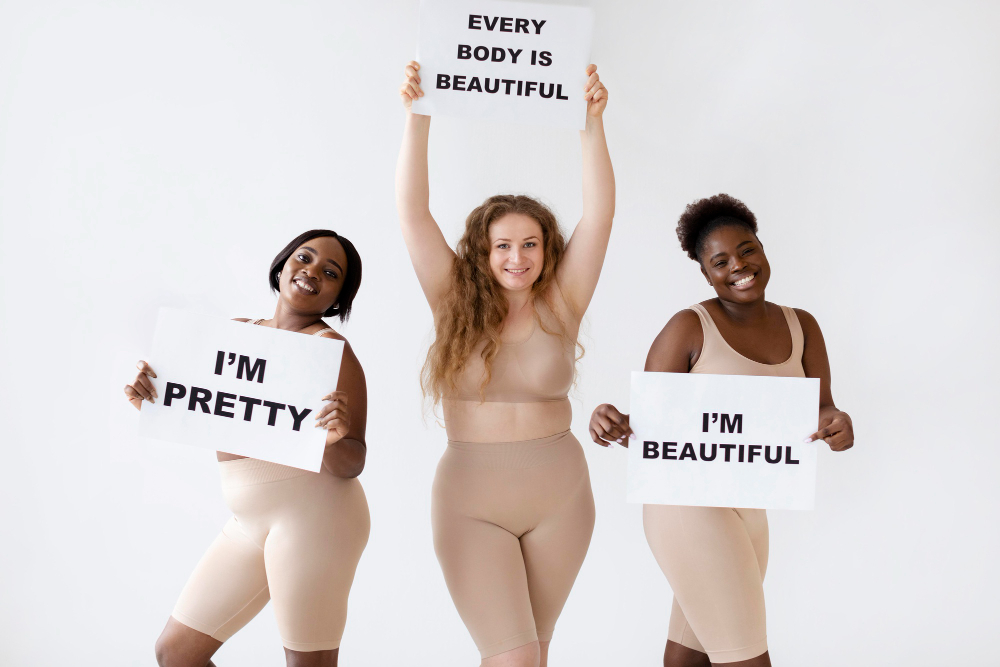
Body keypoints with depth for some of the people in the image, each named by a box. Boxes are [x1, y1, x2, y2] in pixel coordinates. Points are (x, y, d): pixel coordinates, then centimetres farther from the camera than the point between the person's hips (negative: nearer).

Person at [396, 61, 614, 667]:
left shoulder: (560, 307, -1)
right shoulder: (456, 304, -2)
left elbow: (600, 213, -8)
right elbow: (413, 211, -9)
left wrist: (593, 123, -16)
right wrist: (418, 115, -16)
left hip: (560, 499, 2)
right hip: (472, 503, -2)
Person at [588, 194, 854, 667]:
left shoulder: (800, 327, 6)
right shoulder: (689, 327, -12)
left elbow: (820, 410, 0)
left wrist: (836, 425, -24)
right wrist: (610, 424, -33)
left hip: (748, 508, 6)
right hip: (688, 500, -6)